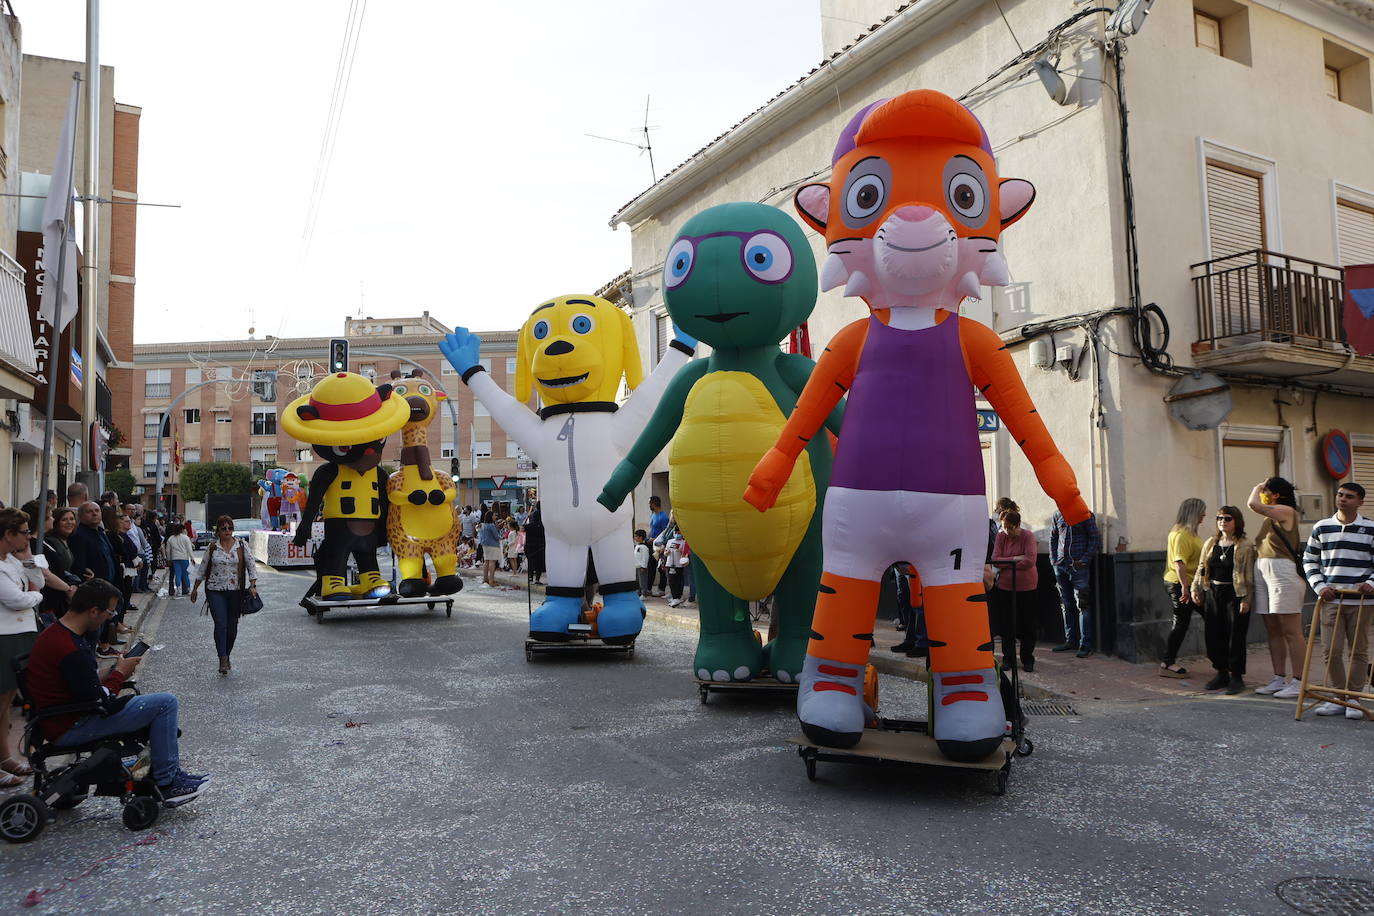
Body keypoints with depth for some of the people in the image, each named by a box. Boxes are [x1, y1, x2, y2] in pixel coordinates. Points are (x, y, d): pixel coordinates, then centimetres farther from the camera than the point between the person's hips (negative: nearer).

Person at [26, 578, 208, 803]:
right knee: (166, 703, -13)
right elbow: (98, 699, -22)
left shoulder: (52, 633, 8)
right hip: (72, 729, -11)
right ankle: (165, 784, -4)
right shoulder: (72, 650, -26)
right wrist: (119, 673, -6)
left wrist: (110, 673, 5)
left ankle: (172, 771, 22)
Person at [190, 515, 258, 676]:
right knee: (220, 624, -13)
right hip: (215, 591, -1)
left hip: (235, 591, 1)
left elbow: (251, 566, 3)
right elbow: (202, 569, 11)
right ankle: (222, 660, -12)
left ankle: (227, 656, 23)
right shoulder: (212, 547, 2)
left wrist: (253, 585, -8)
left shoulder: (241, 546, 1)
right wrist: (195, 588, 15)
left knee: (232, 625, 6)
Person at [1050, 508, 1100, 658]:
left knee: (1083, 605, -7)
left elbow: (1095, 539, -3)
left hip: (1078, 566, -5)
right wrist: (1053, 559, 9)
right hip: (1060, 566, 5)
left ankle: (1085, 645, -3)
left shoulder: (1086, 515, -2)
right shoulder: (1058, 515, 11)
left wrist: (1084, 560, -11)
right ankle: (1070, 641, 20)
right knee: (1066, 605, 11)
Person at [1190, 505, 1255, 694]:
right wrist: (1195, 589, 8)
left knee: (1235, 636, -2)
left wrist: (1245, 599, -13)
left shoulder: (1245, 545, -5)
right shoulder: (1210, 543, 12)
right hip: (1213, 593, 5)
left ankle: (1236, 677, 8)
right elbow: (1201, 567, 15)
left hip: (1234, 595, -5)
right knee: (1213, 635, 7)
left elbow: (1248, 574, -8)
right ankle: (1221, 673, 20)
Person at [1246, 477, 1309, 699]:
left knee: (1291, 631, -6)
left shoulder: (1286, 511, -7)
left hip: (1282, 571, -9)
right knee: (1273, 630, 10)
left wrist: (1258, 487, 0)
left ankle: (1298, 682, -3)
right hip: (1263, 571, 9)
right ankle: (1279, 679, 16)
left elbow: (1253, 504, -15)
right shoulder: (1269, 517, 18)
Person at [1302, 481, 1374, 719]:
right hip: (1331, 599, 1)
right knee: (1330, 650, 0)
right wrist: (1319, 586, -1)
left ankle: (1355, 698, 16)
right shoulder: (1321, 528, 6)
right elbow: (1309, 560, 11)